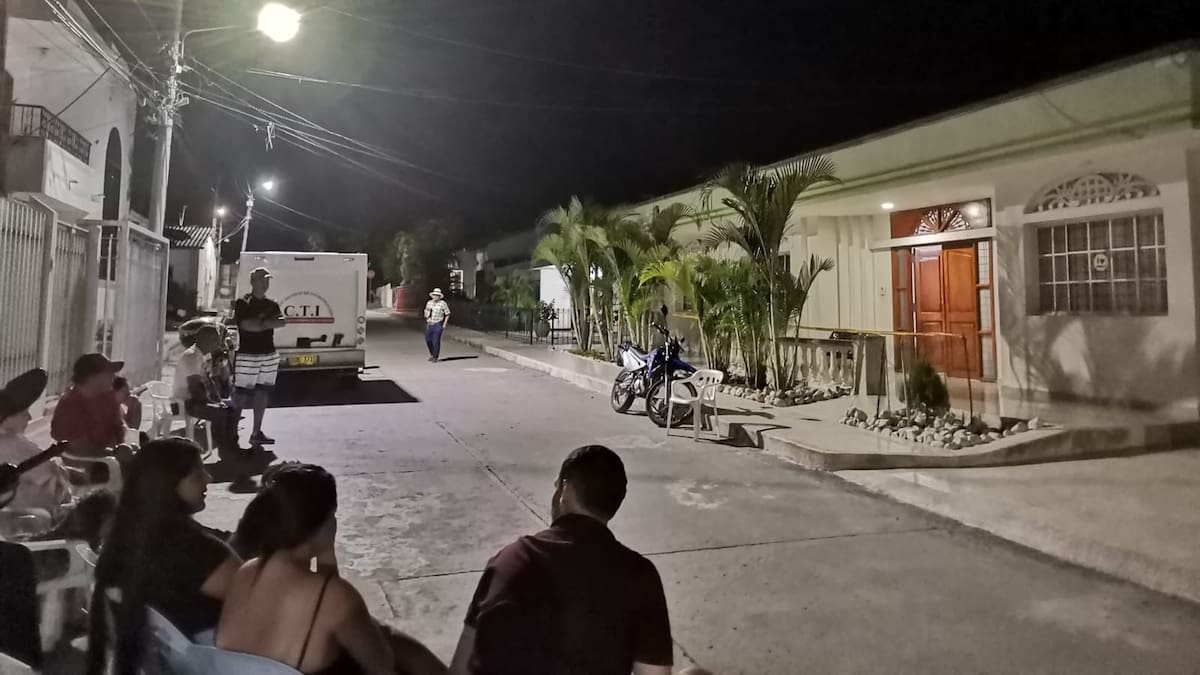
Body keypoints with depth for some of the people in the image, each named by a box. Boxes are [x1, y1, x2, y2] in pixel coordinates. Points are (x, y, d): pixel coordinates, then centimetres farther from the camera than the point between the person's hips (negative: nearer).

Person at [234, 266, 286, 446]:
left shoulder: (272, 304, 13)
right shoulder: (243, 303, -4)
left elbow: (282, 322, -3)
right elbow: (247, 325, -17)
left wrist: (261, 323, -16)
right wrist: (269, 322, -7)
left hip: (269, 355, 6)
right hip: (247, 355, -6)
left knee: (262, 393, 8)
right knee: (242, 395, -5)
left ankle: (257, 433, 15)